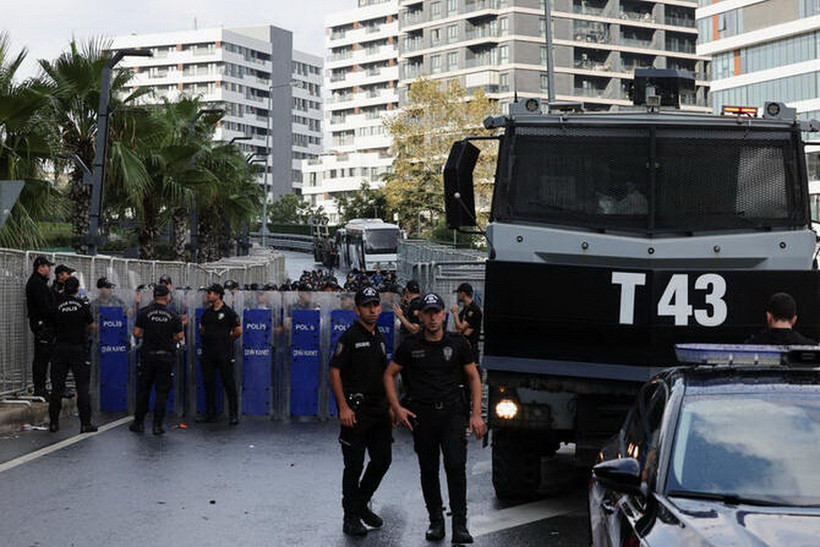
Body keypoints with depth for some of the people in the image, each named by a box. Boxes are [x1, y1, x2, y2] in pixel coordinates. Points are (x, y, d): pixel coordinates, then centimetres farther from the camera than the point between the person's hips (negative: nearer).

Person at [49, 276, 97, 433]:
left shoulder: (57, 306, -3)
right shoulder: (83, 305, -6)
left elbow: (54, 328, 5)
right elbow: (92, 325, 6)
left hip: (60, 349, 2)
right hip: (79, 349, -2)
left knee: (57, 387, 8)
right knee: (83, 387, 2)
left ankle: (54, 422, 11)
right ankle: (85, 423, -1)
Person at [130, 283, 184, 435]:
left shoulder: (144, 312, -3)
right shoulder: (173, 316, -4)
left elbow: (137, 333, -3)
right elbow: (180, 337, -3)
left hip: (148, 355, 1)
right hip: (166, 356, -1)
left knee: (143, 389, 12)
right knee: (162, 391, 4)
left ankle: (138, 422, 15)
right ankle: (157, 425, 2)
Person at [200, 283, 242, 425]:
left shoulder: (228, 312, -5)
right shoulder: (206, 312, 11)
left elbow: (238, 331, -2)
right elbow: (202, 329, 25)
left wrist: (226, 339, 7)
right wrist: (208, 339, 13)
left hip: (224, 353, -6)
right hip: (208, 353, 6)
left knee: (228, 383, -3)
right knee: (208, 383, 7)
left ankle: (234, 414, 1)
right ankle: (210, 413, 15)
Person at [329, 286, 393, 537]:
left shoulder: (380, 338, 14)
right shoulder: (349, 337, -9)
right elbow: (334, 372, -13)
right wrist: (343, 407, -20)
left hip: (379, 409, 7)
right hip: (356, 409, -7)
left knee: (383, 459, 10)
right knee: (354, 465, -2)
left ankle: (361, 504, 29)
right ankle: (351, 518, 8)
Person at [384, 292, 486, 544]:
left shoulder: (458, 343, 3)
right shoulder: (410, 345, 2)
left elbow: (473, 377, 9)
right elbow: (389, 374, 10)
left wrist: (476, 414, 1)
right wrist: (397, 408, -1)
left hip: (452, 412, -1)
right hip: (422, 416, 1)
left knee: (456, 465, -14)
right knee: (428, 470, 7)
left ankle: (459, 524, -10)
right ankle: (436, 521, 21)